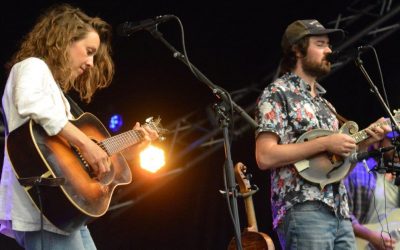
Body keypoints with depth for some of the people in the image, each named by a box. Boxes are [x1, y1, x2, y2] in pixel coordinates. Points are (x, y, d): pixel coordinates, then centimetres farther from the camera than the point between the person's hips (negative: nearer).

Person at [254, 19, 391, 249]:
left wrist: (366, 139, 9)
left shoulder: (323, 102, 24)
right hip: (303, 211, -8)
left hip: (339, 213, 8)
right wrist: (324, 143, -15)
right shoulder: (277, 94, -2)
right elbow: (265, 157, -14)